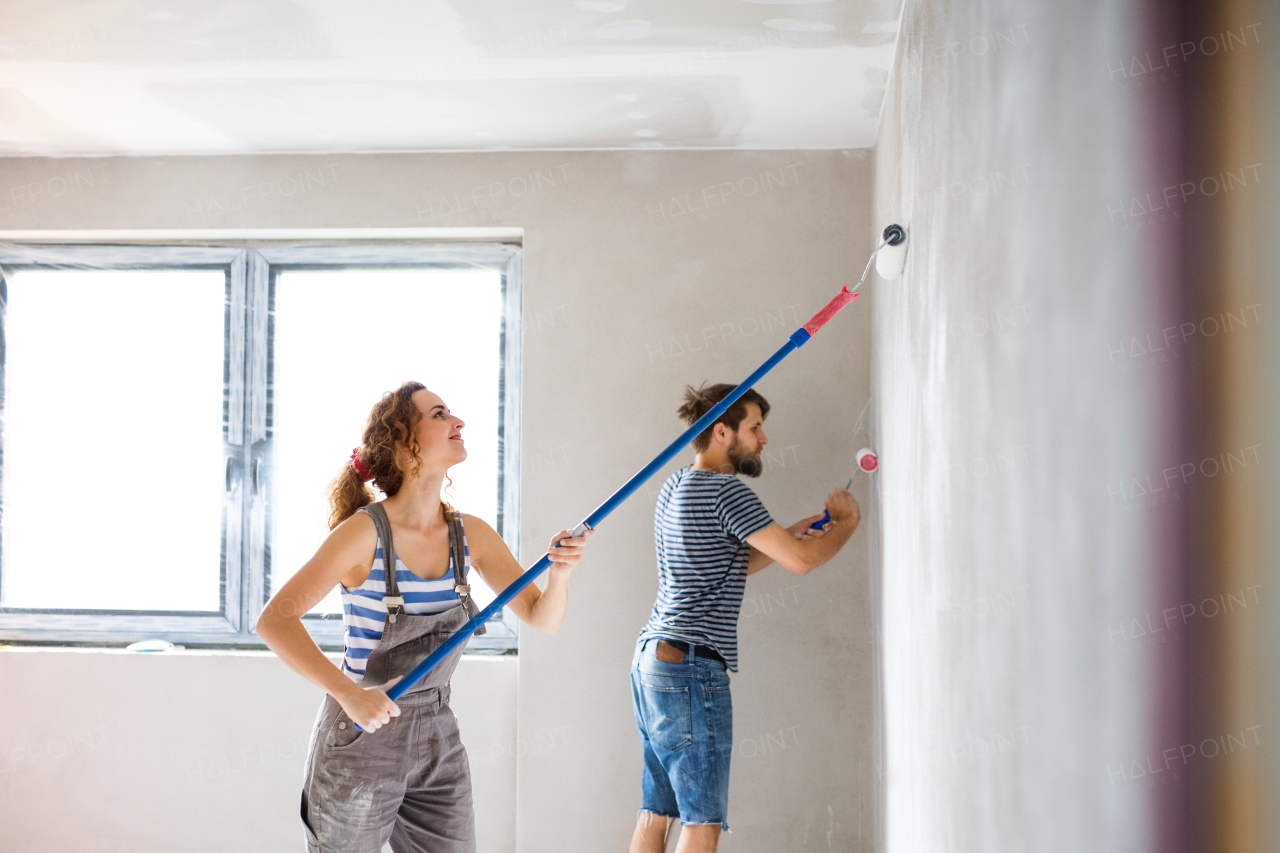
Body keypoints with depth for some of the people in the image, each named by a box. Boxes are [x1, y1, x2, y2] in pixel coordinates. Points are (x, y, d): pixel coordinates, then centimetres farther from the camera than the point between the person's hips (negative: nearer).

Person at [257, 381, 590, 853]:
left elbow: (543, 619, 2)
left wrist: (558, 574, -20)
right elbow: (275, 620, -21)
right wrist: (349, 694, -30)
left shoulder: (470, 535, 0)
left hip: (438, 742, 5)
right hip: (360, 742, -5)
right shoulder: (365, 532, -17)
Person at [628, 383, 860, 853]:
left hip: (651, 659, 10)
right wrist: (848, 520, 2)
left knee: (655, 813, 11)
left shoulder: (676, 485, 17)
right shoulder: (725, 491, -12)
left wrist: (792, 532, 16)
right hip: (692, 666, -10)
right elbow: (800, 560, -15)